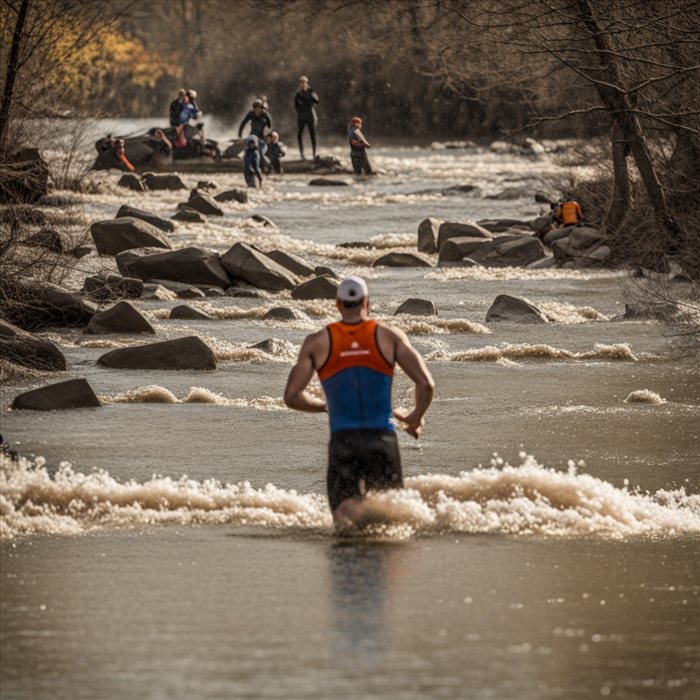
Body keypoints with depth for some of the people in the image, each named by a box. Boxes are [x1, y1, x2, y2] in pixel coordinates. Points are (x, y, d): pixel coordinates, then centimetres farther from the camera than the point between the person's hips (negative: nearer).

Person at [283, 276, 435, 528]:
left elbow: (292, 396, 4)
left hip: (343, 441, 0)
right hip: (383, 439, 0)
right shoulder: (389, 336, 4)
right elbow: (425, 384, -3)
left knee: (345, 516, 1)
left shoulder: (317, 342, 6)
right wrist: (416, 417, 17)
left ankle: (355, 514, -36)